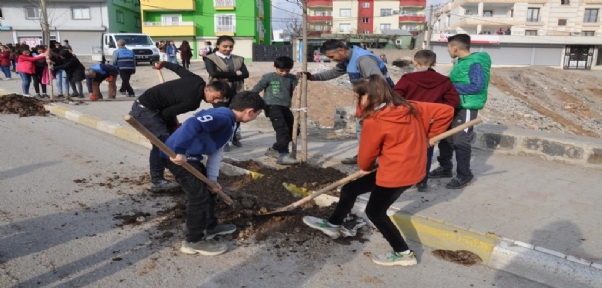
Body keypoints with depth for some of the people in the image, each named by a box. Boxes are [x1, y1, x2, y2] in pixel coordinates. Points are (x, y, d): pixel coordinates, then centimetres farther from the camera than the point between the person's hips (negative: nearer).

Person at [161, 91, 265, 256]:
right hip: (177, 156, -11)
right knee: (199, 197, -6)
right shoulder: (223, 117, -21)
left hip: (190, 156, 11)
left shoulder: (227, 121, 12)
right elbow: (193, 124, -36)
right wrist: (180, 151, -34)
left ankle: (210, 227, 38)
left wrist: (212, 179, 9)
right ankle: (194, 241, 9)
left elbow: (216, 151, 13)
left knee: (209, 189, 22)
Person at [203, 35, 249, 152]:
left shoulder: (238, 59, 11)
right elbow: (214, 73, -19)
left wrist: (227, 78, -14)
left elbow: (245, 74, -2)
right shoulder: (210, 58, -2)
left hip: (236, 92, 4)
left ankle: (233, 136, 38)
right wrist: (235, 74, -14)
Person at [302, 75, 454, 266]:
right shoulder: (410, 107, 1)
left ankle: (403, 253, 20)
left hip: (395, 173, -9)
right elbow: (446, 111, 1)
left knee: (375, 212, 11)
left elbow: (367, 153, -5)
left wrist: (365, 167, 17)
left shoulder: (374, 121, -18)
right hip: (411, 168, 9)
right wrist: (430, 135, 10)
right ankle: (334, 225, 36)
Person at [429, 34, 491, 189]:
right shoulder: (460, 62, 11)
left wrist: (451, 87, -20)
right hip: (453, 105, 9)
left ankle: (464, 175, 12)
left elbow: (477, 86, -23)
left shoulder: (475, 63, -16)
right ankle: (445, 168, 30)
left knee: (460, 141, -3)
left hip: (466, 108, -9)